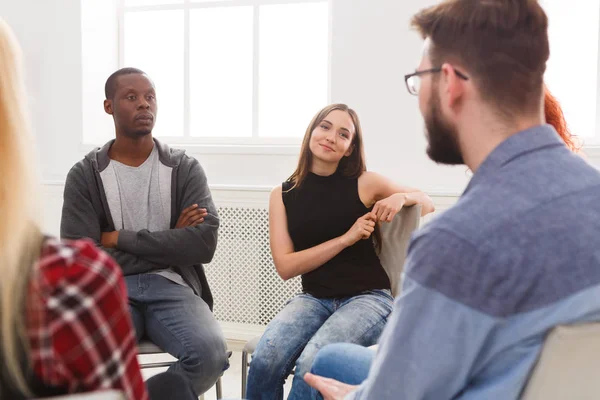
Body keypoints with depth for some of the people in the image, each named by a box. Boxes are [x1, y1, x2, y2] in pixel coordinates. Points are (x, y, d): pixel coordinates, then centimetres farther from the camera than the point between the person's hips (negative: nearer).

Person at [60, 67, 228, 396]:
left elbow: (203, 243, -7)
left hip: (171, 285, 1)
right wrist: (168, 243, -5)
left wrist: (120, 238, -7)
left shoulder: (185, 169, 8)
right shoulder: (84, 175, 5)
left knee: (210, 352, -31)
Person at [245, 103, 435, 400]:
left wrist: (401, 197, -9)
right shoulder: (283, 194, 5)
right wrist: (346, 238, -11)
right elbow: (285, 266, -3)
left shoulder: (365, 183, 2)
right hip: (314, 298, 2)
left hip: (367, 297, -2)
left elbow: (427, 205, 15)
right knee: (265, 360, -29)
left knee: (313, 365, -31)